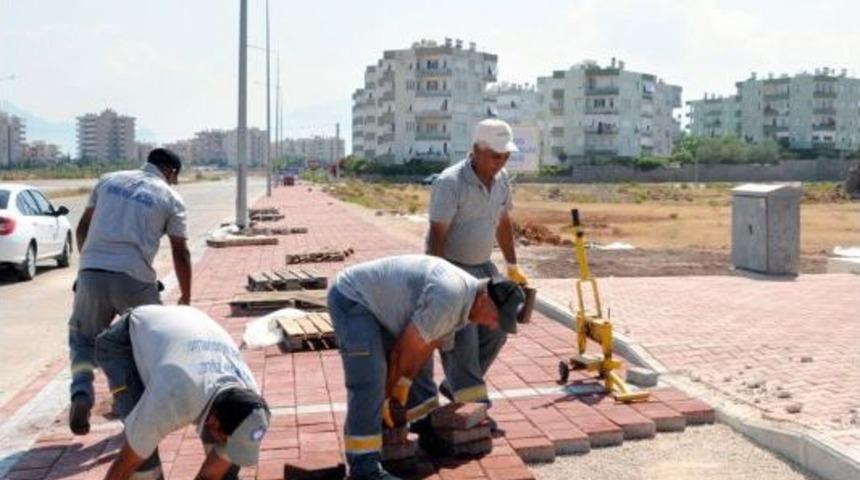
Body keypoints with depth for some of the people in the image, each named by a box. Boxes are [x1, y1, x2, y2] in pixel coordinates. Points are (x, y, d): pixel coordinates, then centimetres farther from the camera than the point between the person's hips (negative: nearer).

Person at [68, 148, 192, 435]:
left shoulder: (108, 180, 17)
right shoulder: (171, 199, 7)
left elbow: (82, 228, 20)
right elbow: (180, 254, 6)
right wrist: (185, 298, 16)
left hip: (91, 272, 3)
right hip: (134, 277, -3)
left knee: (82, 337, 22)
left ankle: (81, 392, 0)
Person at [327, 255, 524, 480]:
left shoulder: (463, 302, 4)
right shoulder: (449, 296, -28)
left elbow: (424, 348, 11)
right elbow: (406, 348, -20)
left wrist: (398, 397, 11)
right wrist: (385, 396, -6)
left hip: (371, 301, 10)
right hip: (351, 295, -10)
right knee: (369, 381, -17)